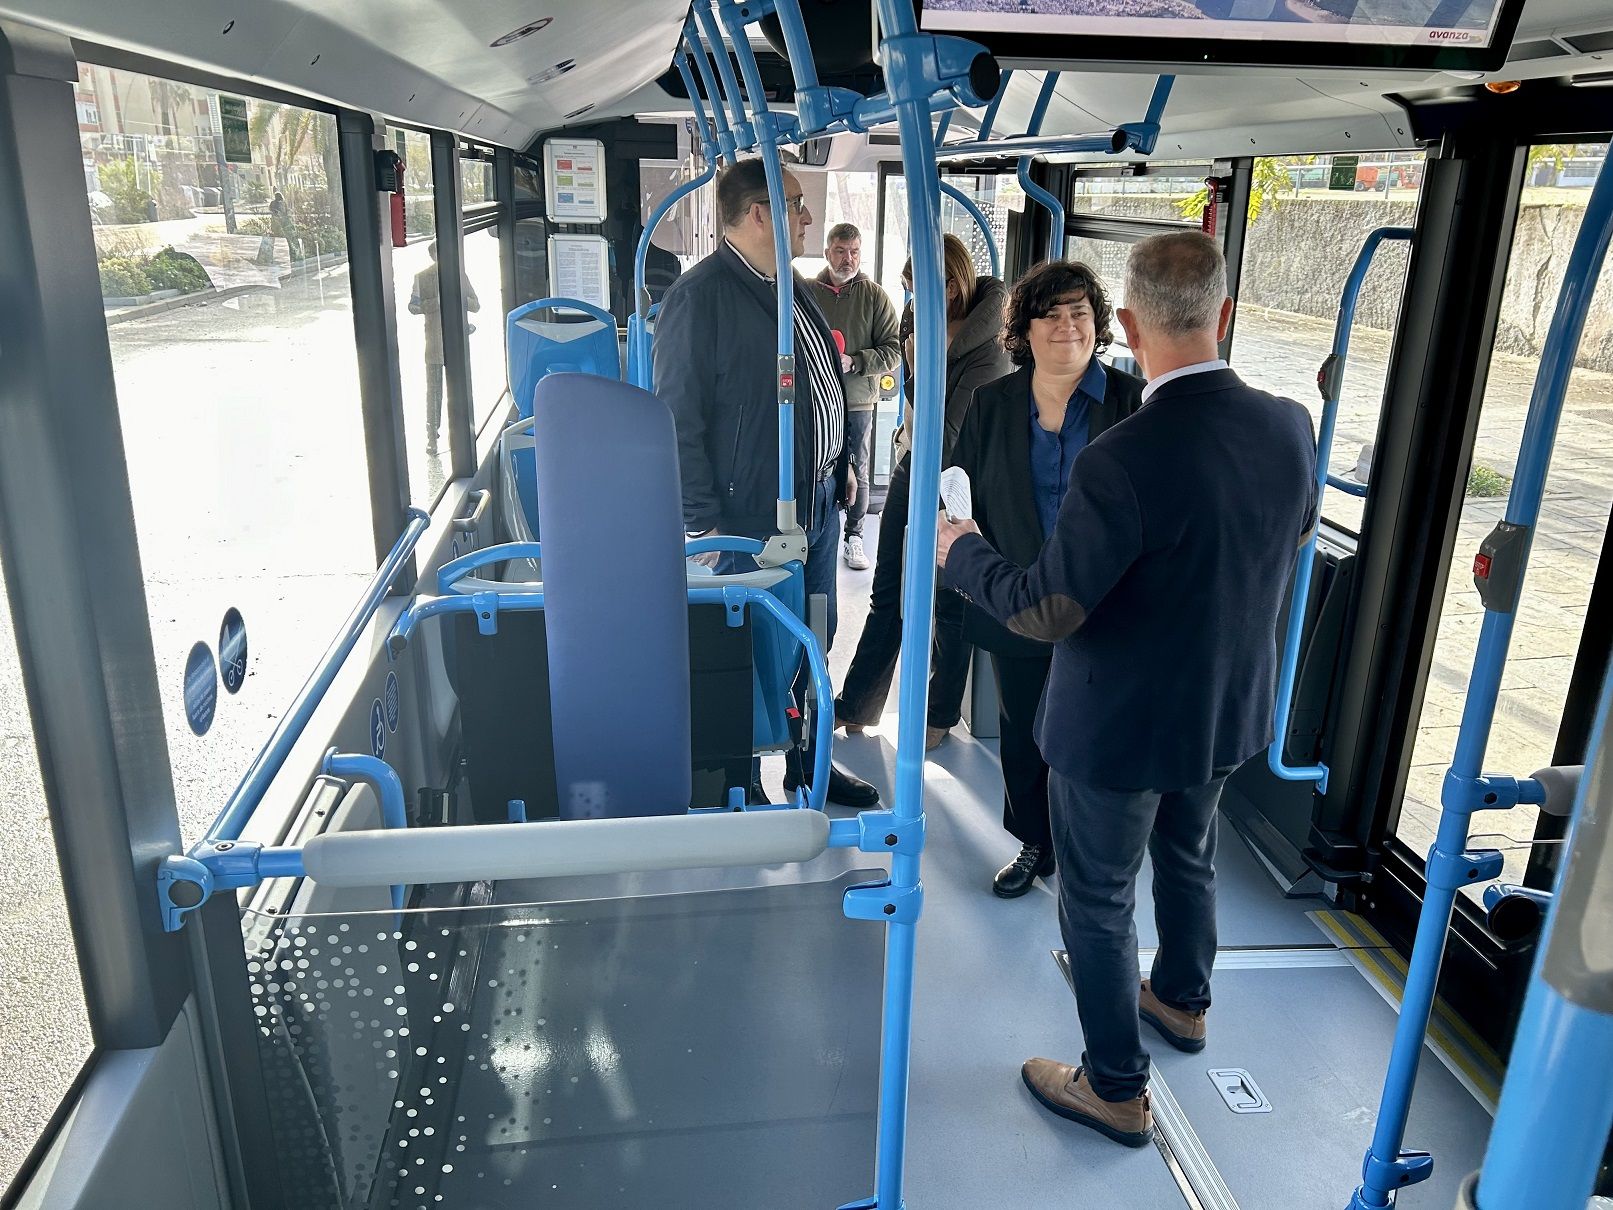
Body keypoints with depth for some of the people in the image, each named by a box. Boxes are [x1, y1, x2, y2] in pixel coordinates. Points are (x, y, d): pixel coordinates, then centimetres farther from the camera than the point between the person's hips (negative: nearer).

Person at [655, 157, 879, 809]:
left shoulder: (794, 289, 12)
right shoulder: (699, 296, -16)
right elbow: (679, 420, -18)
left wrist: (841, 462, 21)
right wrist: (703, 524, -20)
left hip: (818, 502, 9)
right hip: (752, 517, -9)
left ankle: (809, 761, 37)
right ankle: (739, 787, 25)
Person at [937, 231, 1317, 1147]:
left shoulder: (1123, 462, -33)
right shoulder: (1289, 427, -11)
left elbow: (1044, 612, -26)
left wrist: (959, 548, -10)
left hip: (1120, 728, -7)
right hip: (1230, 710, 7)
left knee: (1099, 902, 14)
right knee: (1188, 857, 31)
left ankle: (1117, 1090, 32)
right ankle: (1183, 1001, 56)